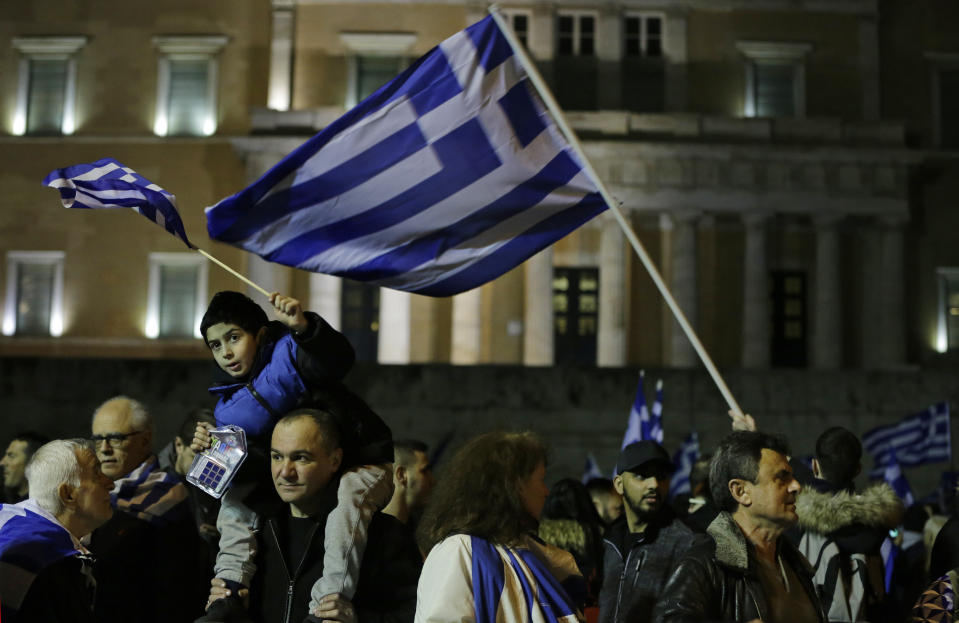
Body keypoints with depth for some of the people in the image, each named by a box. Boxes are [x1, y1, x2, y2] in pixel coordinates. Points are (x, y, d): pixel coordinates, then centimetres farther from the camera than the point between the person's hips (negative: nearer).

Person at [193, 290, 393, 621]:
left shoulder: (286, 352, -17)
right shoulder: (230, 403, 4)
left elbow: (338, 360, -40)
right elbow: (248, 465, 2)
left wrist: (304, 326, -58)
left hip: (361, 465, -7)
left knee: (346, 498, -39)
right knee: (236, 491, 2)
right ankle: (230, 588, -2)